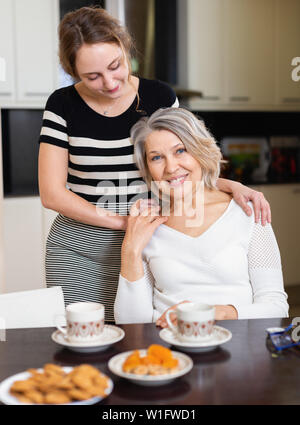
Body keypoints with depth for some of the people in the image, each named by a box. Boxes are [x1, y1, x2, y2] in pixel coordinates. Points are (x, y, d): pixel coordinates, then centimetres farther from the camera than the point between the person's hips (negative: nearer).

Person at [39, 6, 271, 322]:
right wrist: (122, 222, -13)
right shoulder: (63, 104, -2)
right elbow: (52, 192, -5)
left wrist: (232, 187, -8)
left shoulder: (159, 97, 1)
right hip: (77, 249, 0)